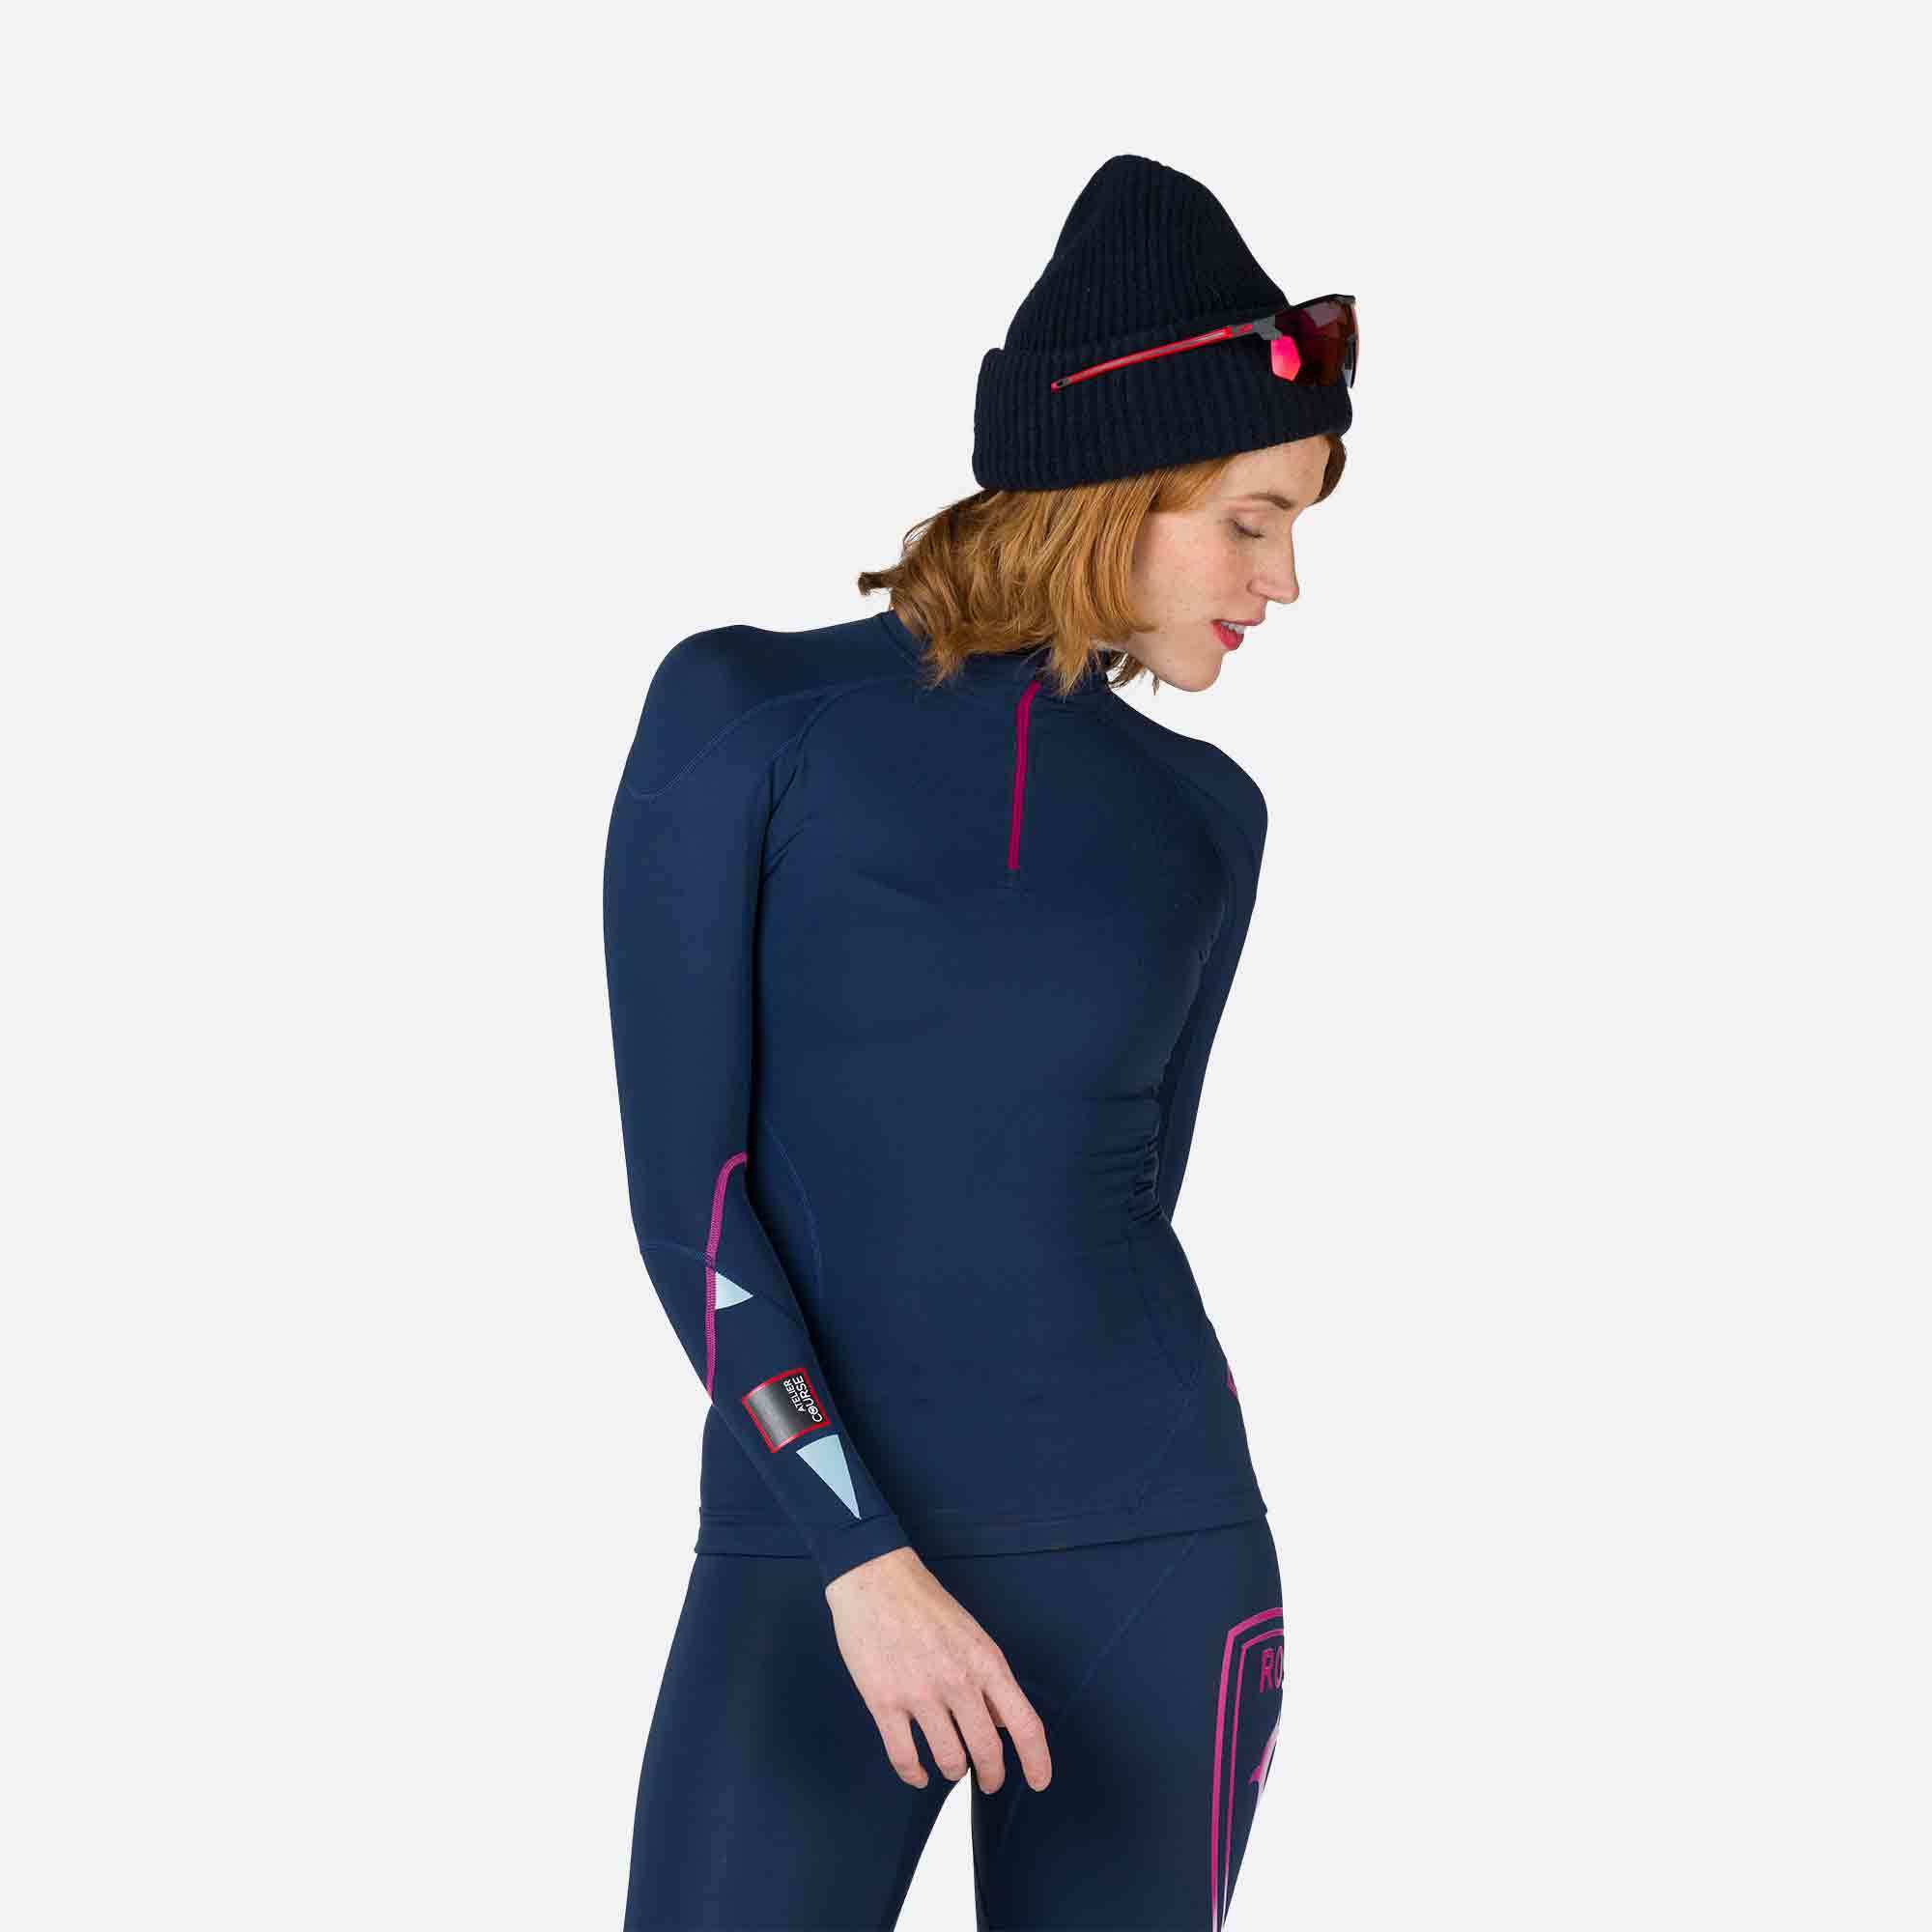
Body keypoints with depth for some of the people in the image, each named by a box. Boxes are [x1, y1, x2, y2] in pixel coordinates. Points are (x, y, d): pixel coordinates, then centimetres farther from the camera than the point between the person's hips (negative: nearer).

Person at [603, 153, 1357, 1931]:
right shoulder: (747, 712, -4)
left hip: (1153, 1563, 3)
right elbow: (685, 1180, -8)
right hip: (809, 1562, -3)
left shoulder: (1203, 812, 7)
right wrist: (861, 1561, -15)